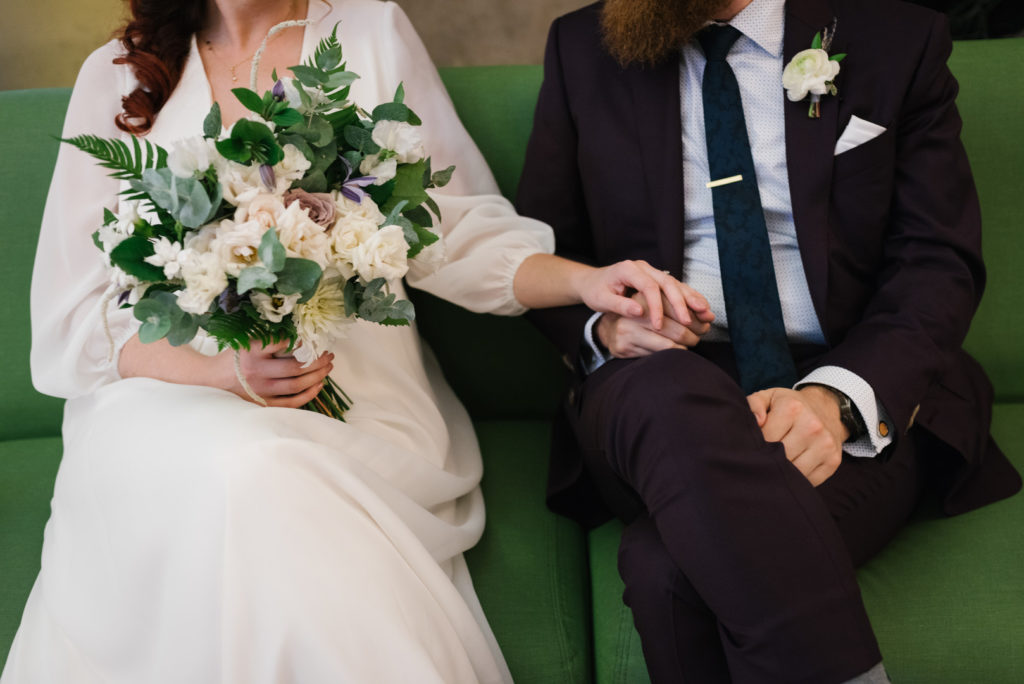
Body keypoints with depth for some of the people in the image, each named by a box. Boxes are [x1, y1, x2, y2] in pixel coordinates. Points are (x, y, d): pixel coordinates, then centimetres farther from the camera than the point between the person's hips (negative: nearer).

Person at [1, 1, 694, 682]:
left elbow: (460, 228, 9)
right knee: (247, 472, -35)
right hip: (166, 387, 0)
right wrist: (222, 367, -17)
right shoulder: (117, 74, 10)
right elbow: (72, 319, 2)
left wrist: (582, 279, -11)